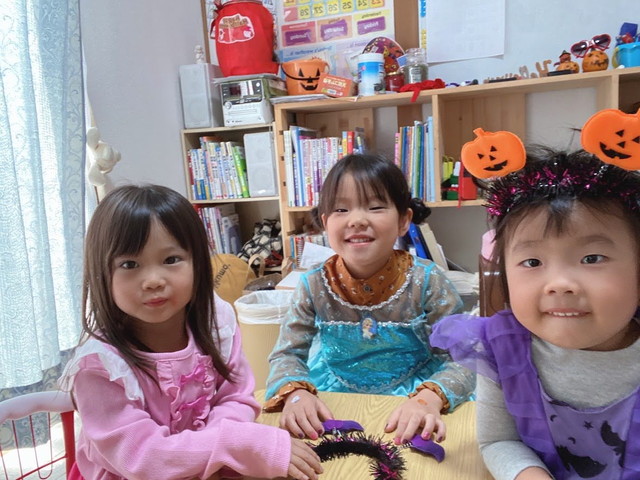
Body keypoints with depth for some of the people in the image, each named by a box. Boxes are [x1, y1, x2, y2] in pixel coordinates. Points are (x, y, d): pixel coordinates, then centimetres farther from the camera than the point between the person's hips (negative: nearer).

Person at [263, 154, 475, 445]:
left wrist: (430, 398, -32)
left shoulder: (427, 282, -12)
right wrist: (296, 393, -25)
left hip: (409, 402, -1)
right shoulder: (314, 287, -8)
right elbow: (287, 355, -2)